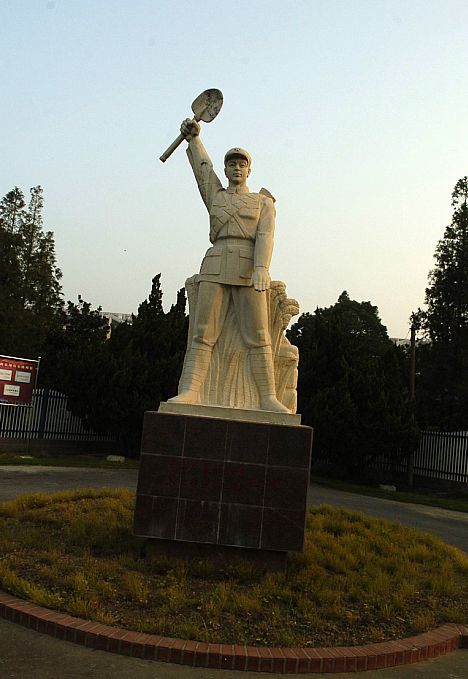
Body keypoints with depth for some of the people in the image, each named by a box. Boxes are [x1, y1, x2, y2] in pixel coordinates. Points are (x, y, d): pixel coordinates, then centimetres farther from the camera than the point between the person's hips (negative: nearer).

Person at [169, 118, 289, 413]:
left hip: (249, 270, -2)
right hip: (215, 268, 2)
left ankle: (268, 398, -10)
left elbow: (265, 236, 0)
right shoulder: (215, 196, 26)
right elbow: (202, 165, 20)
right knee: (204, 333, -9)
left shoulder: (264, 202, 16)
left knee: (258, 337, -9)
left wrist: (262, 268, -17)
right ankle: (190, 392, -15)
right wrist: (194, 137, 4)